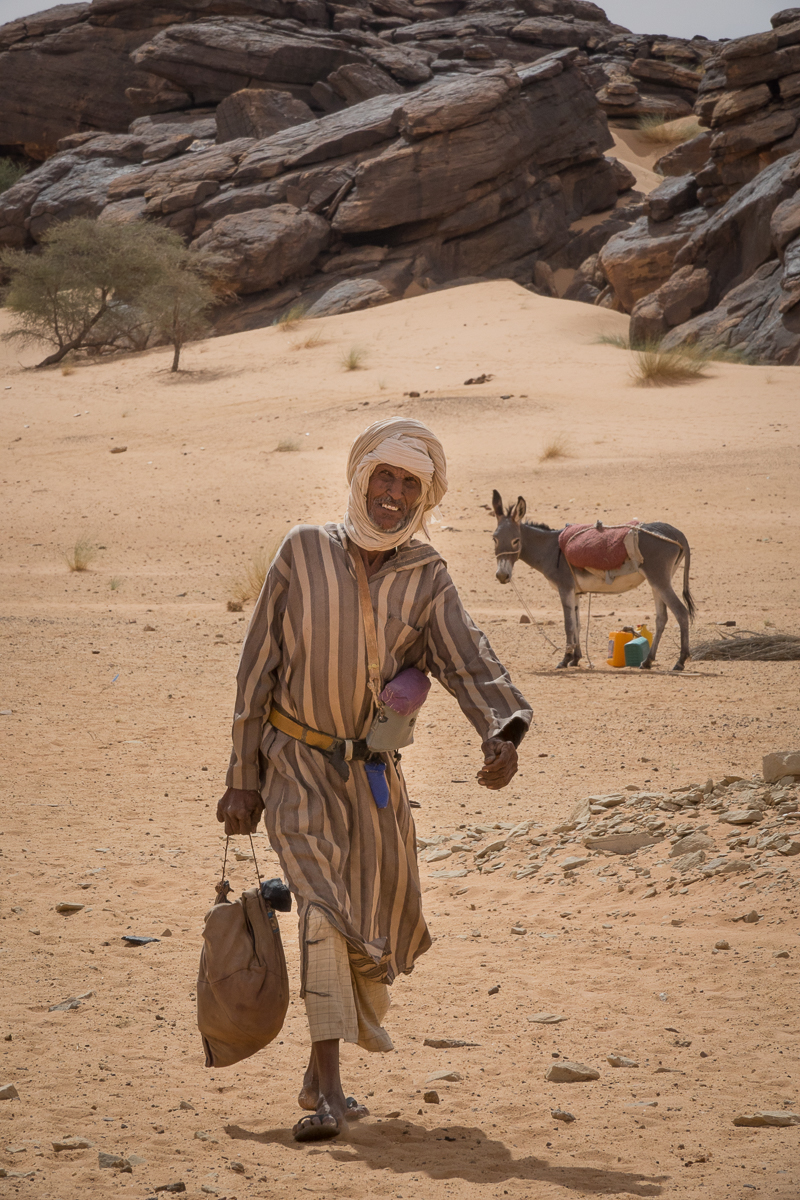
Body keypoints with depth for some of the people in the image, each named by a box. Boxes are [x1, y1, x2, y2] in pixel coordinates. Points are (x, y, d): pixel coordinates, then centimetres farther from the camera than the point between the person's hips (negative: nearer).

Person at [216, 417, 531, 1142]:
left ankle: (321, 1069, 38)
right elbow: (259, 667, -5)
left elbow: (468, 660, -15)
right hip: (296, 763, -4)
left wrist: (502, 731, -37)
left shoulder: (426, 578, -2)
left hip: (375, 771, 4)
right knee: (323, 905, -21)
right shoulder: (304, 552, -8)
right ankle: (328, 1094, -24)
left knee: (382, 931, 10)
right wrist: (243, 778, -5)